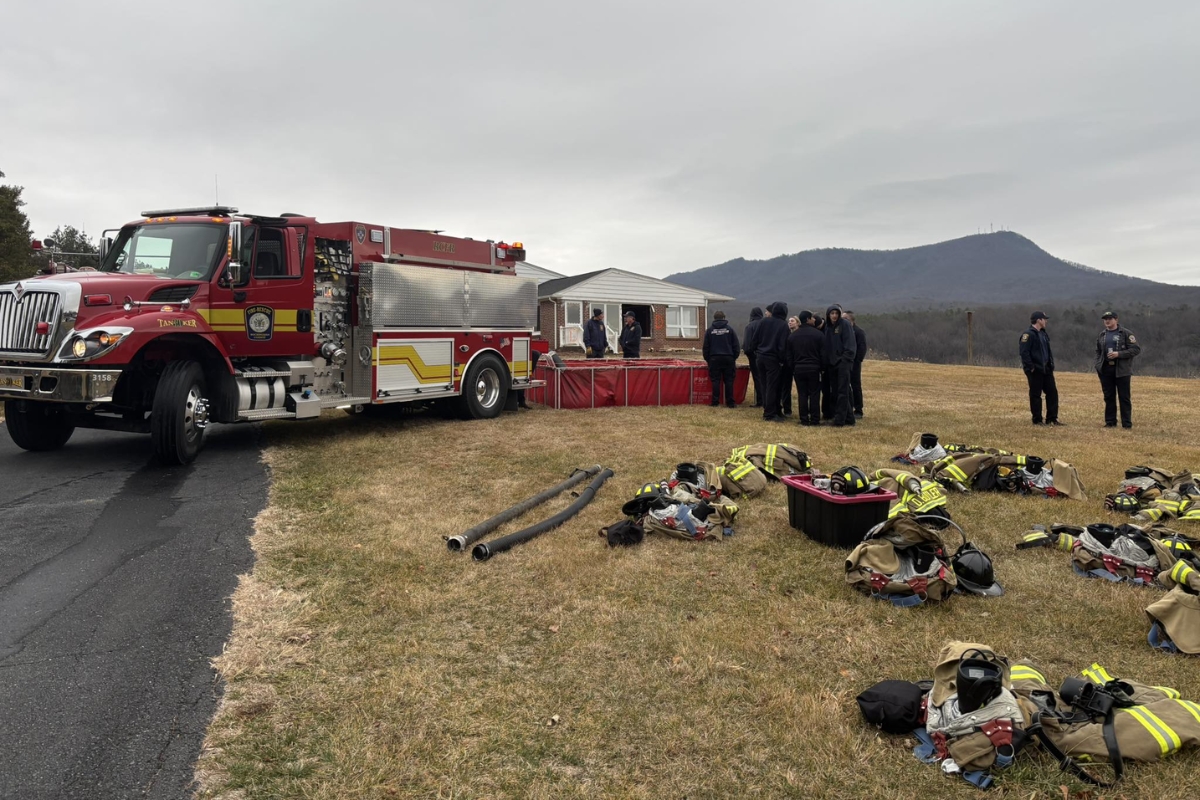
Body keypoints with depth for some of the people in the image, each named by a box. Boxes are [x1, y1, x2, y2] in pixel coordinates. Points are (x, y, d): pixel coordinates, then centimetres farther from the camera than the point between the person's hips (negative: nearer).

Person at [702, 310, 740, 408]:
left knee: (715, 380, 3)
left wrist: (707, 359, 14)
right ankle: (730, 402, 2)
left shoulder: (709, 330, 3)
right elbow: (736, 345, 4)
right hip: (728, 358, 0)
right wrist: (735, 357, 14)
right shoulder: (730, 329, 3)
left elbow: (706, 347, 5)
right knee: (729, 380, 4)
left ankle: (715, 402, 1)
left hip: (714, 358, 0)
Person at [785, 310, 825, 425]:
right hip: (814, 368, -3)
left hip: (798, 369, 3)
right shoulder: (818, 334, -7)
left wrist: (791, 369, 14)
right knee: (814, 394, 4)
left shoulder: (792, 335, 5)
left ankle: (804, 419, 5)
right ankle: (814, 419, 5)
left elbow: (788, 355, 7)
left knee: (802, 394, 6)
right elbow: (823, 354, -6)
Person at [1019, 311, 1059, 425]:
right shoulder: (1028, 335, -13)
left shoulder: (1044, 334, 16)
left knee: (1052, 392, 7)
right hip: (1035, 371, -8)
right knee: (1035, 395, -1)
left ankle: (1052, 419, 15)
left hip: (1046, 369, 9)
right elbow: (1024, 353, -19)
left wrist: (1051, 364, 13)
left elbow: (1048, 351, 23)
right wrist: (1030, 368, -20)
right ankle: (1037, 420, 7)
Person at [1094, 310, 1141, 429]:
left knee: (1124, 397, 0)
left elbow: (1136, 349, -7)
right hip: (1105, 370, 4)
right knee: (1109, 397, 8)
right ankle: (1110, 422, 14)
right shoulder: (1102, 335, 13)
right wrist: (1098, 365, 7)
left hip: (1122, 369, -4)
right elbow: (1098, 351, 20)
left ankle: (1127, 423, 5)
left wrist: (1119, 354, -17)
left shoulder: (1125, 333, -3)